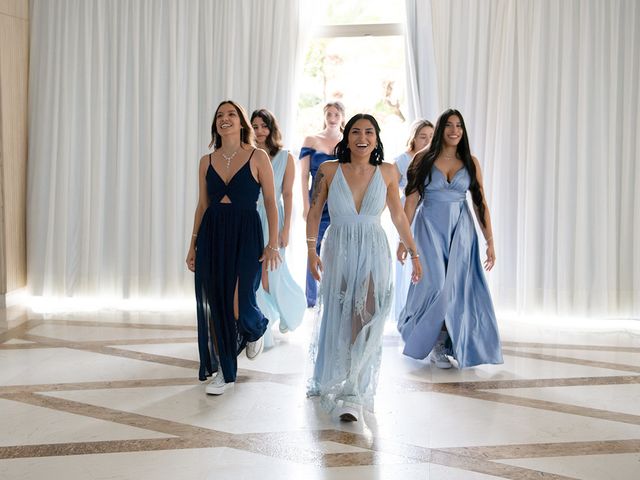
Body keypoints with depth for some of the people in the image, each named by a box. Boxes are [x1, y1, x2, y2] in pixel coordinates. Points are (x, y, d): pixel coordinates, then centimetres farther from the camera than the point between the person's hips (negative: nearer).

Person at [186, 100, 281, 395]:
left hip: (245, 235, -4)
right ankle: (224, 371, 18)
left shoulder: (258, 157, -1)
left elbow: (271, 203, -2)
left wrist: (273, 244, -8)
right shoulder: (207, 161, 9)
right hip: (212, 234, 4)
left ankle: (256, 329, 28)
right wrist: (193, 244, 11)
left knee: (239, 306, -10)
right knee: (214, 304, 4)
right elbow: (202, 205, 13)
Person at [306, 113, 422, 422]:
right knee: (336, 321, 12)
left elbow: (398, 216, 7)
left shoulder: (387, 172, 0)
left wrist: (414, 254, 9)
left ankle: (353, 395, -3)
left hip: (373, 254, 0)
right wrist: (311, 251, -5)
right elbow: (314, 212, 3)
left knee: (365, 323, -9)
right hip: (338, 252, 1)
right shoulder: (329, 171, -3)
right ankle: (329, 382, 35)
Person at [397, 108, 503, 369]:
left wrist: (490, 241, 1)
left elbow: (480, 203, 5)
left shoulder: (470, 162, 6)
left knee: (457, 287, -1)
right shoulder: (424, 159, 0)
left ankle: (444, 344, 15)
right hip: (430, 229, -2)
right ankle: (436, 345, 13)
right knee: (437, 284, -10)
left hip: (460, 230, 2)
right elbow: (411, 200, -1)